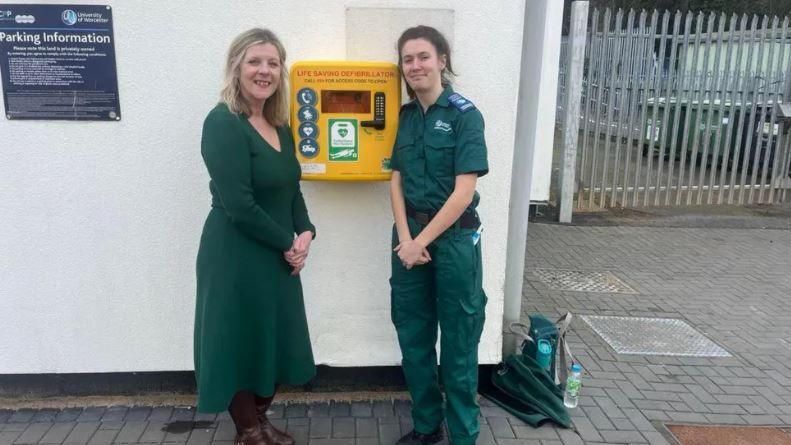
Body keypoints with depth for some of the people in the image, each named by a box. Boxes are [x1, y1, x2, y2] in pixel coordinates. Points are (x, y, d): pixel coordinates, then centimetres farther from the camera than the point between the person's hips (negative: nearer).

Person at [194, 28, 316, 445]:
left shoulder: (280, 126, 8)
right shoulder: (223, 124, -16)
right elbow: (238, 205, -22)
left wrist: (305, 232, -4)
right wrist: (288, 244, -12)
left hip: (277, 257, 8)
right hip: (236, 257, -8)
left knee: (275, 341, 17)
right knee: (241, 343, 8)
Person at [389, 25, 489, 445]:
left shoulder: (464, 114, -10)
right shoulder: (407, 115, 7)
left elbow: (464, 191, -15)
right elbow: (396, 182, 6)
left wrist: (422, 242, -13)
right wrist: (405, 238, -7)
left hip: (453, 237, -5)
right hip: (409, 235, 6)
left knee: (457, 341, 7)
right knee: (413, 336, 13)